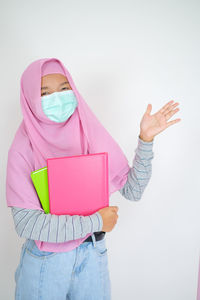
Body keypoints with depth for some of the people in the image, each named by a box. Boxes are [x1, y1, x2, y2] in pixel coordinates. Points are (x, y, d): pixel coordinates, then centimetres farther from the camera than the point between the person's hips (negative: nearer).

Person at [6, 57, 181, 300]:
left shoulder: (92, 134, -7)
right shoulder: (23, 149, -15)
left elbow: (132, 191, -6)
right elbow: (25, 223, -20)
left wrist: (146, 139, -18)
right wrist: (96, 222, -16)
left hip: (92, 256, 3)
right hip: (44, 262, -2)